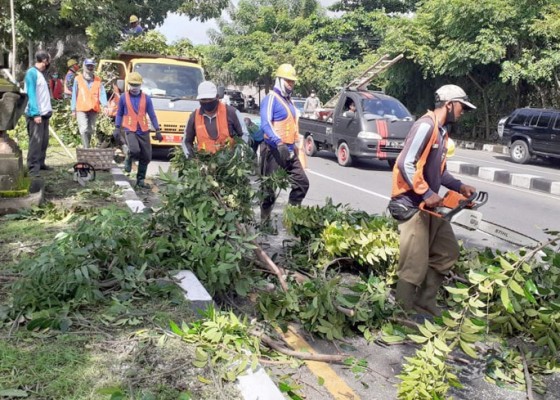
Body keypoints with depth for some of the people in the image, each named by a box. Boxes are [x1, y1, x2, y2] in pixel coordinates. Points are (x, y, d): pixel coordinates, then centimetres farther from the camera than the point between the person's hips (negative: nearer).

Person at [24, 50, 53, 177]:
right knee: (36, 141, -10)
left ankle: (40, 163, 20)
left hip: (44, 113, 9)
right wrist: (35, 113, -22)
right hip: (35, 114, -9)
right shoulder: (32, 72, -10)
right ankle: (33, 167, -8)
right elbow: (31, 94, -17)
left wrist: (48, 110, 11)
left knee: (44, 141, 11)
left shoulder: (40, 73, 16)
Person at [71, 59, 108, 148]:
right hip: (81, 108, -3)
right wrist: (73, 109, 1)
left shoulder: (98, 80, 8)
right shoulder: (78, 79, 3)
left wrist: (104, 105, -19)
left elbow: (102, 93, -1)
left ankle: (87, 147, 27)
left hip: (94, 109, 3)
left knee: (91, 130, 13)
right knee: (84, 129, -15)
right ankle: (86, 148, -20)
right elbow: (74, 94, 5)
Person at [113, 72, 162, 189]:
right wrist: (117, 129, 4)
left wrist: (157, 131, 4)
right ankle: (129, 159, 11)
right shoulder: (124, 98, 3)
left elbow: (152, 115, 8)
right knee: (135, 150, -26)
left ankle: (141, 180, 18)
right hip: (130, 130, -2)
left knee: (146, 157, 3)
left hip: (143, 131, 3)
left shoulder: (146, 98, 5)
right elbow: (119, 114, 11)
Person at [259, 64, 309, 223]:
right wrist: (279, 143, -36)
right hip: (274, 151, -9)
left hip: (289, 151, 9)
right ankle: (265, 221, 9)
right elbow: (266, 124, -23)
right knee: (269, 188, -2)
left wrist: (294, 146, 25)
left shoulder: (288, 100, 19)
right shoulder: (271, 98, -10)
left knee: (302, 183, 6)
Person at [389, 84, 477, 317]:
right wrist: (427, 194, -21)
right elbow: (405, 164, -22)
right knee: (415, 265, -8)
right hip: (411, 205, -11)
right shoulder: (426, 126, -15)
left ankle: (425, 304, 25)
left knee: (448, 252, 17)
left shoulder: (443, 131, 16)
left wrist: (459, 187, 6)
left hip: (429, 206, 11)